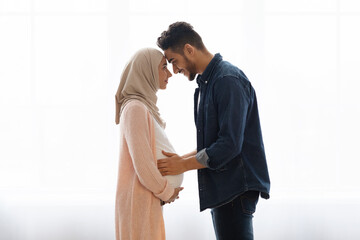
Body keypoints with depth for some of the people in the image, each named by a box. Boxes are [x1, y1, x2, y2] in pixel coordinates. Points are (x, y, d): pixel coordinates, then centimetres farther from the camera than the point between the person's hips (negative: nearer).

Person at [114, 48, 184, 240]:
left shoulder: (146, 106, 16)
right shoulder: (135, 108, -14)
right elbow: (142, 163, -20)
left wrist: (167, 190, 8)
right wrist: (167, 192, -8)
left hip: (150, 199, 9)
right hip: (141, 200, -9)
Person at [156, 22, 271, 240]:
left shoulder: (228, 81, -15)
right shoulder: (207, 81, 18)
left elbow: (230, 145, -21)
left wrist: (184, 165, -14)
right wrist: (182, 159, 11)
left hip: (235, 187, -10)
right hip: (222, 189, 10)